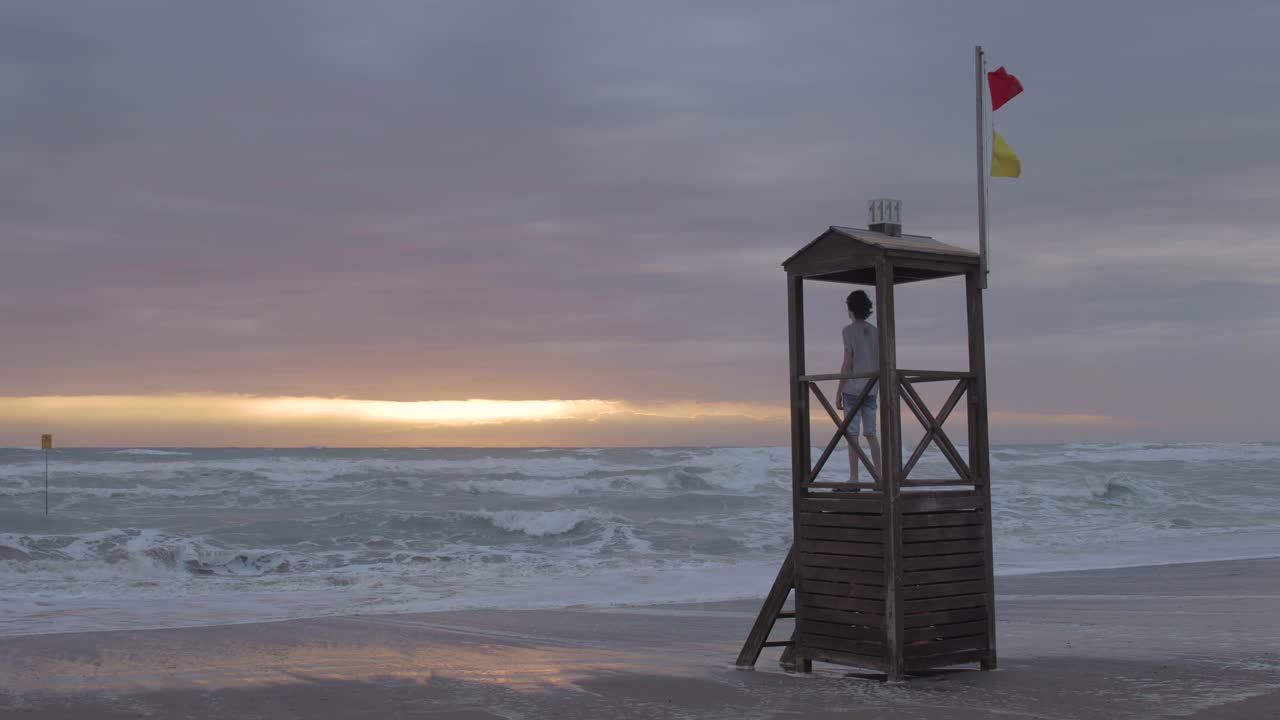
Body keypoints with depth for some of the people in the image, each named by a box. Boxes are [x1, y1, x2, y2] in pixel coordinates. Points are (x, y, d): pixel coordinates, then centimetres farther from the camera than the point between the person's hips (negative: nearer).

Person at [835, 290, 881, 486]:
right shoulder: (875, 332, 10)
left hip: (852, 390, -6)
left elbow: (847, 363, -11)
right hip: (870, 390, 6)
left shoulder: (849, 330, -7)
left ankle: (854, 477, -8)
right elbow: (879, 365, 10)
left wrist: (838, 392, -7)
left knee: (852, 434, -5)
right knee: (870, 434, 9)